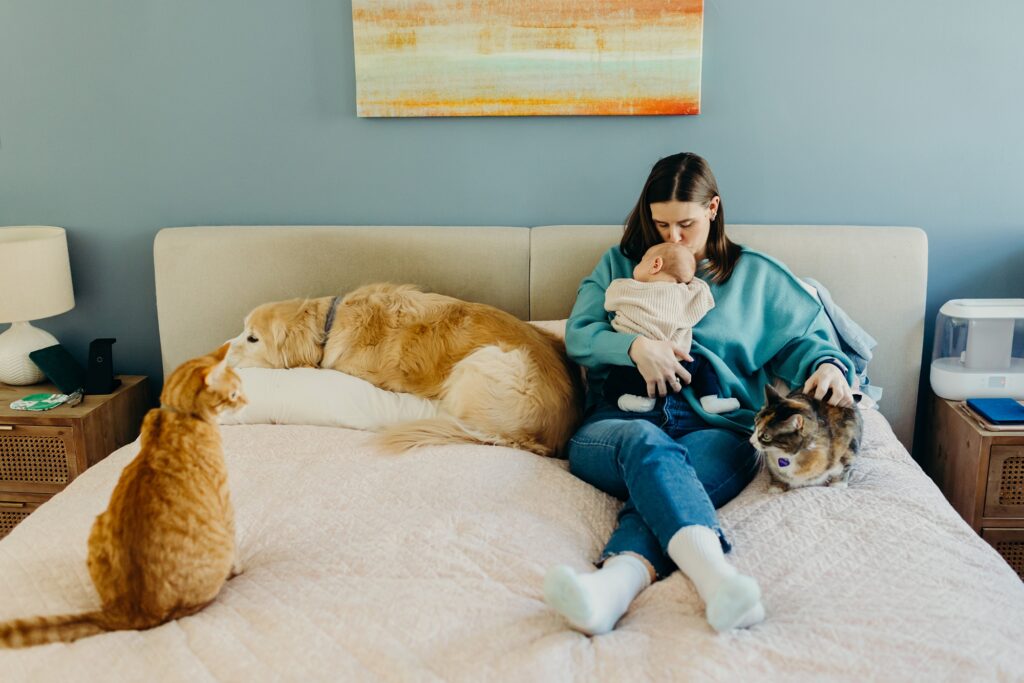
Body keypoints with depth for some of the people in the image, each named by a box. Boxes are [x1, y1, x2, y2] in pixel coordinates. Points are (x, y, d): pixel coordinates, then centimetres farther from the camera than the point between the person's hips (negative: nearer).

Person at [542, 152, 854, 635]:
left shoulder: (756, 274, 23)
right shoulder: (619, 265, 22)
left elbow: (805, 336, 21)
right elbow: (578, 335, 12)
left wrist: (829, 364, -4)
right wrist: (634, 346, -8)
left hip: (716, 428, 1)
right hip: (617, 422, 0)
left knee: (659, 482, -38)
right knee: (647, 443, -40)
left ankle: (615, 582, -66)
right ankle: (716, 574, -64)